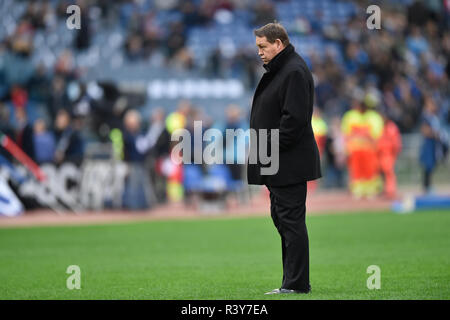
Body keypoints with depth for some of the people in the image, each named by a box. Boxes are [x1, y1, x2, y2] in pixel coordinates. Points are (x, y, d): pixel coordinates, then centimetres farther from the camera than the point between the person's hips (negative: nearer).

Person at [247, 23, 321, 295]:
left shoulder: (295, 72, -16)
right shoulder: (278, 70, 18)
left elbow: (295, 117, -23)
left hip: (290, 164, -11)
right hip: (279, 164, 11)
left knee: (291, 221, -7)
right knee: (282, 219, 14)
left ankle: (296, 284, -4)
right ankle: (294, 281, 19)